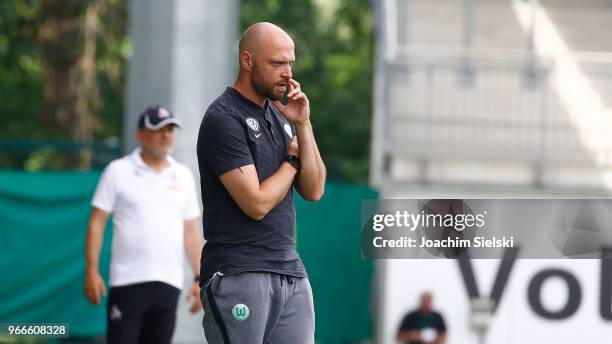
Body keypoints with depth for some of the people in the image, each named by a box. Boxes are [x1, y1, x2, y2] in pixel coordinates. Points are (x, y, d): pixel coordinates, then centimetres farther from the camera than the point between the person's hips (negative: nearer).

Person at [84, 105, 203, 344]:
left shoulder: (183, 176, 14)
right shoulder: (118, 171, 2)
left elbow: (191, 232, 16)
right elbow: (97, 222, 0)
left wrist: (199, 278, 9)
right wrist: (92, 271, -8)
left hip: (169, 282, 4)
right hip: (128, 280, -4)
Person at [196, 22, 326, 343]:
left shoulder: (280, 115, 15)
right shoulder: (223, 120, -10)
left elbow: (313, 191, 9)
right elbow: (257, 203, -15)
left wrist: (302, 126, -1)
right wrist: (292, 158, 2)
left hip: (290, 271, 7)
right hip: (238, 277, -7)